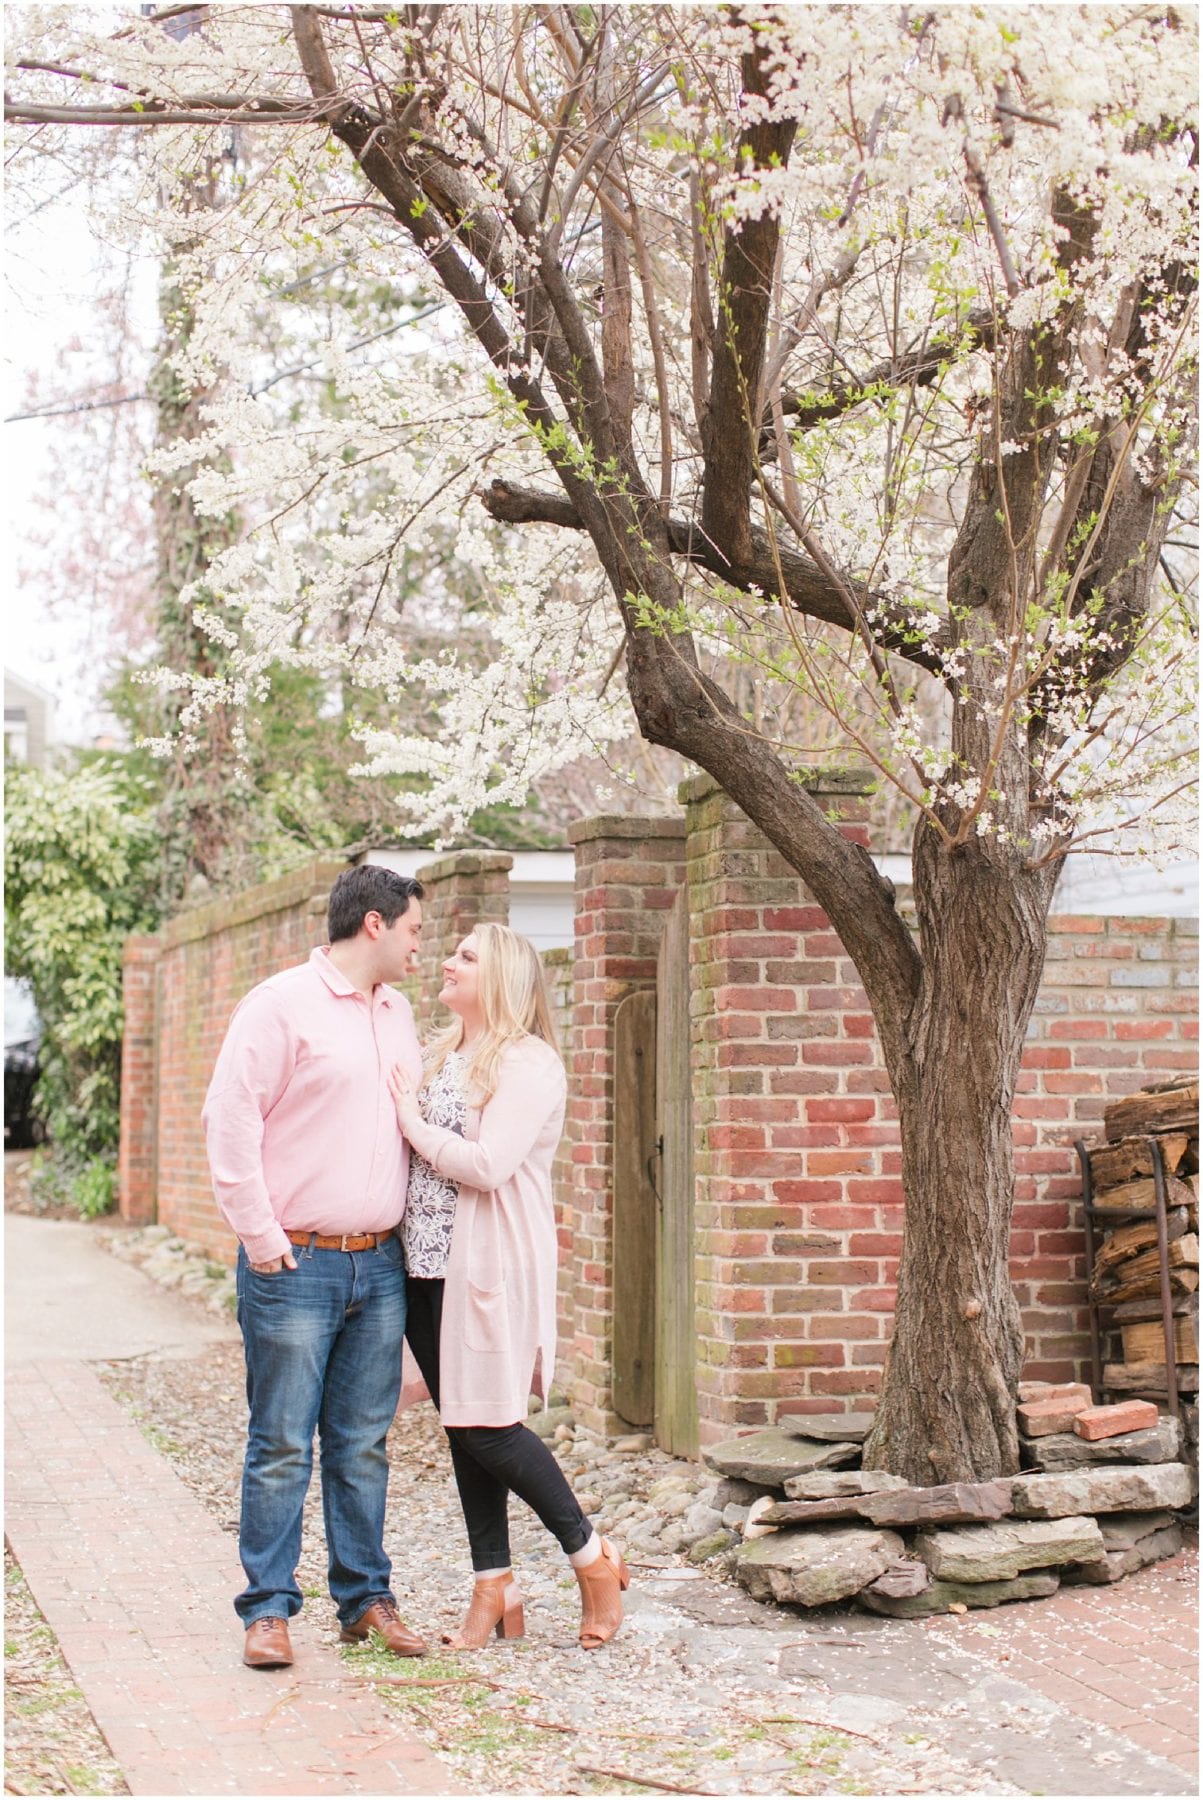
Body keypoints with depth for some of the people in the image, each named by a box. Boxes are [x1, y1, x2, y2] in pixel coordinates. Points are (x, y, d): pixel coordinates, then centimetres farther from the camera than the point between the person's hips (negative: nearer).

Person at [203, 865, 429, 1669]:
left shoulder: (399, 1013, 15)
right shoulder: (282, 1004, -6)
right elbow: (231, 1120, -10)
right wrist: (262, 1239, -12)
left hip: (380, 1266, 6)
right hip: (296, 1266, -6)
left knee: (363, 1444, 10)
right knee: (282, 1446, -1)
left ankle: (366, 1597, 18)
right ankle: (268, 1609, 6)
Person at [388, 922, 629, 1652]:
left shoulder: (528, 1063, -11)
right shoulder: (443, 1056, 15)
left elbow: (487, 1165, -20)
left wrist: (415, 1124, -10)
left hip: (492, 1267, -8)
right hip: (430, 1265, 8)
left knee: (487, 1428, -7)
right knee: (462, 1427, 9)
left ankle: (593, 1556, 11)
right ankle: (494, 1589, 16)